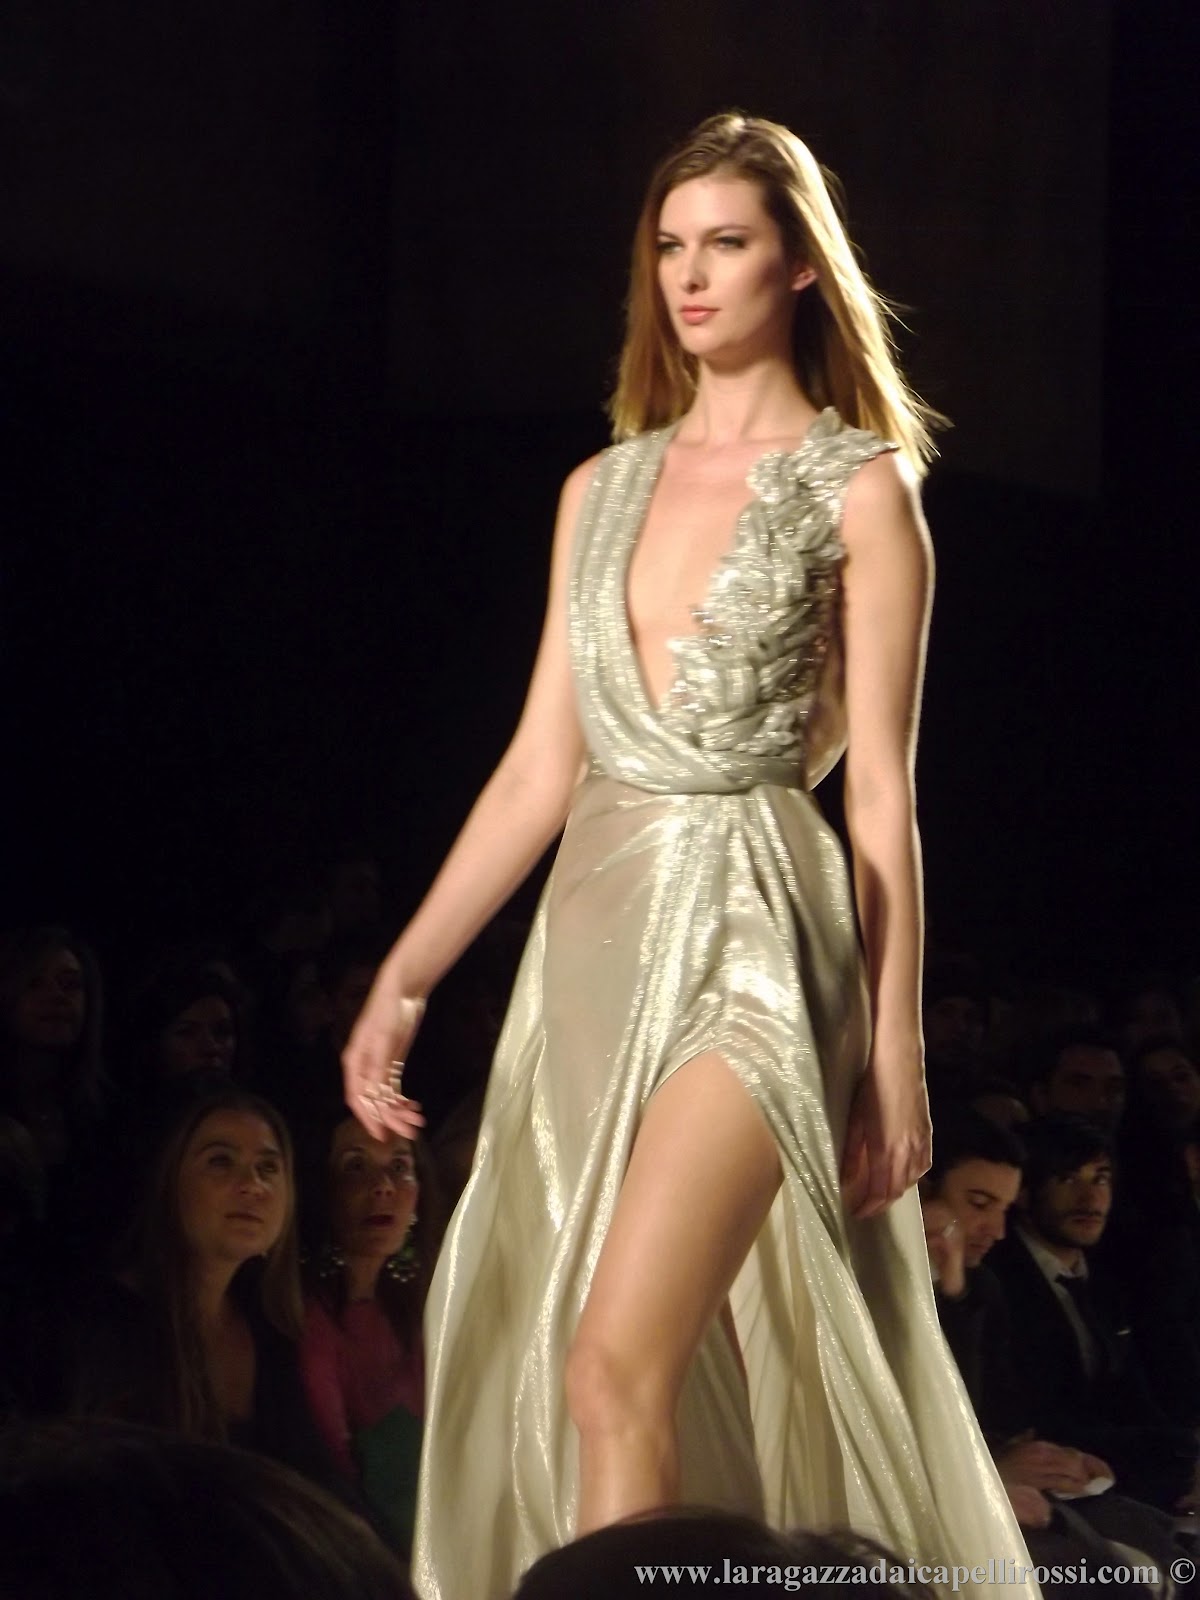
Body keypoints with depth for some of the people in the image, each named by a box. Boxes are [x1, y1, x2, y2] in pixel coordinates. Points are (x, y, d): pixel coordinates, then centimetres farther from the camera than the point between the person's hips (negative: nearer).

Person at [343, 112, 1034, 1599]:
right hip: (595, 925, 6)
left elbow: (881, 793, -2)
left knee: (620, 1368, -19)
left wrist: (895, 1054, -4)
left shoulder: (859, 491, 1)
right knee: (529, 1372, 4)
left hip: (752, 932, -6)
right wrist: (406, 972, 8)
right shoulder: (602, 490, 15)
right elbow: (542, 764, 14)